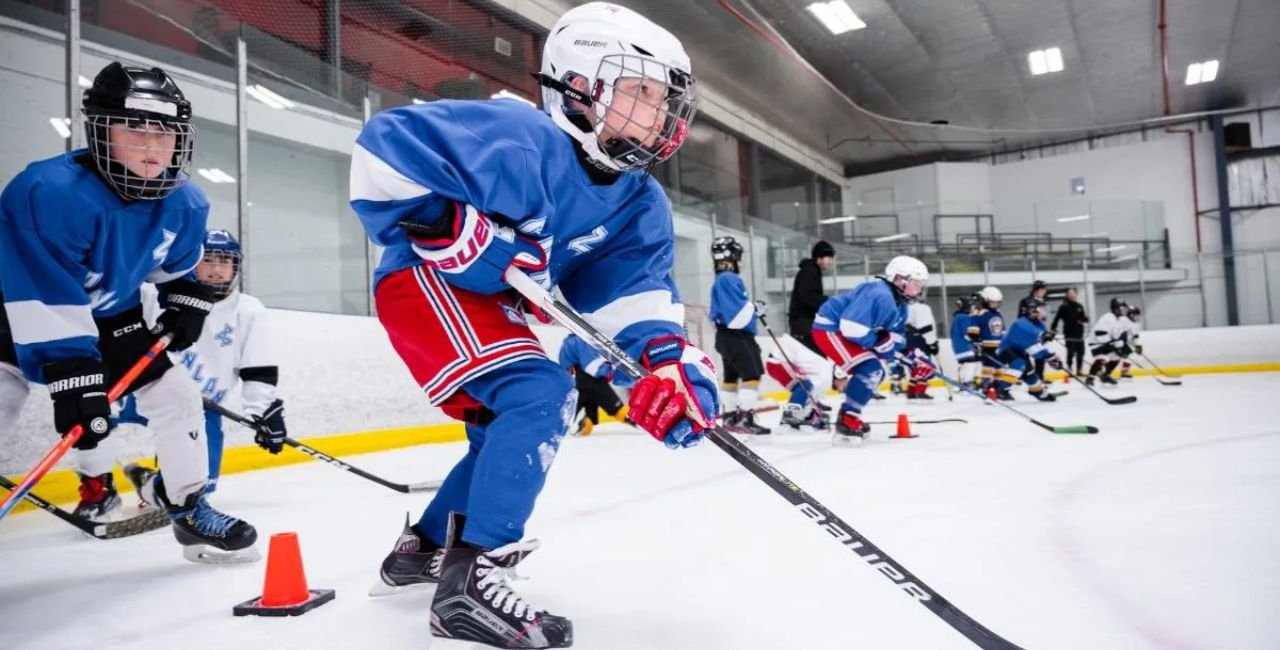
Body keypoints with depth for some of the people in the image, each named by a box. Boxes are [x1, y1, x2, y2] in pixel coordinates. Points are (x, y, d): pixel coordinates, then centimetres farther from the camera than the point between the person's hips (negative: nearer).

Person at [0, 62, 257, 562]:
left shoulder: (185, 203, -15)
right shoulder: (49, 191, -35)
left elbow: (178, 263, 9)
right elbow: (47, 301, -36)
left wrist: (186, 302, -3)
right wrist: (71, 377, -38)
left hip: (110, 316, 5)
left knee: (177, 395, 1)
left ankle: (188, 506, 17)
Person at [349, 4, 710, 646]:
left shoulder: (640, 205, -3)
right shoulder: (521, 136, -25)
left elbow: (636, 289, -16)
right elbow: (384, 145, -24)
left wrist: (670, 358, -35)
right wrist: (453, 229, -31)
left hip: (493, 306, 9)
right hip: (423, 281, -9)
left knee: (512, 432, 17)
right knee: (542, 396, -25)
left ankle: (422, 547, 36)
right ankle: (471, 577, -19)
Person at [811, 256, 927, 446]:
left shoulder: (899, 306, 11)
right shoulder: (880, 295, -25)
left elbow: (897, 335, 16)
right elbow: (852, 327, -31)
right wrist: (879, 342, -19)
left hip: (843, 330, 11)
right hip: (830, 329, -11)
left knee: (875, 373, 15)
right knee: (869, 370, -20)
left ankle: (849, 416, 23)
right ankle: (846, 422, -18)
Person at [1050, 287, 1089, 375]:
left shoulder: (1080, 306, 13)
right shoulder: (1064, 306, -6)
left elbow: (1084, 318, 15)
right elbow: (1057, 318, -10)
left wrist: (1085, 319, -9)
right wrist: (1053, 329, -17)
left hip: (1079, 334, 6)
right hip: (1069, 335, -6)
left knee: (1081, 353, 10)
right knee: (1071, 353, -6)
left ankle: (1079, 370, 21)